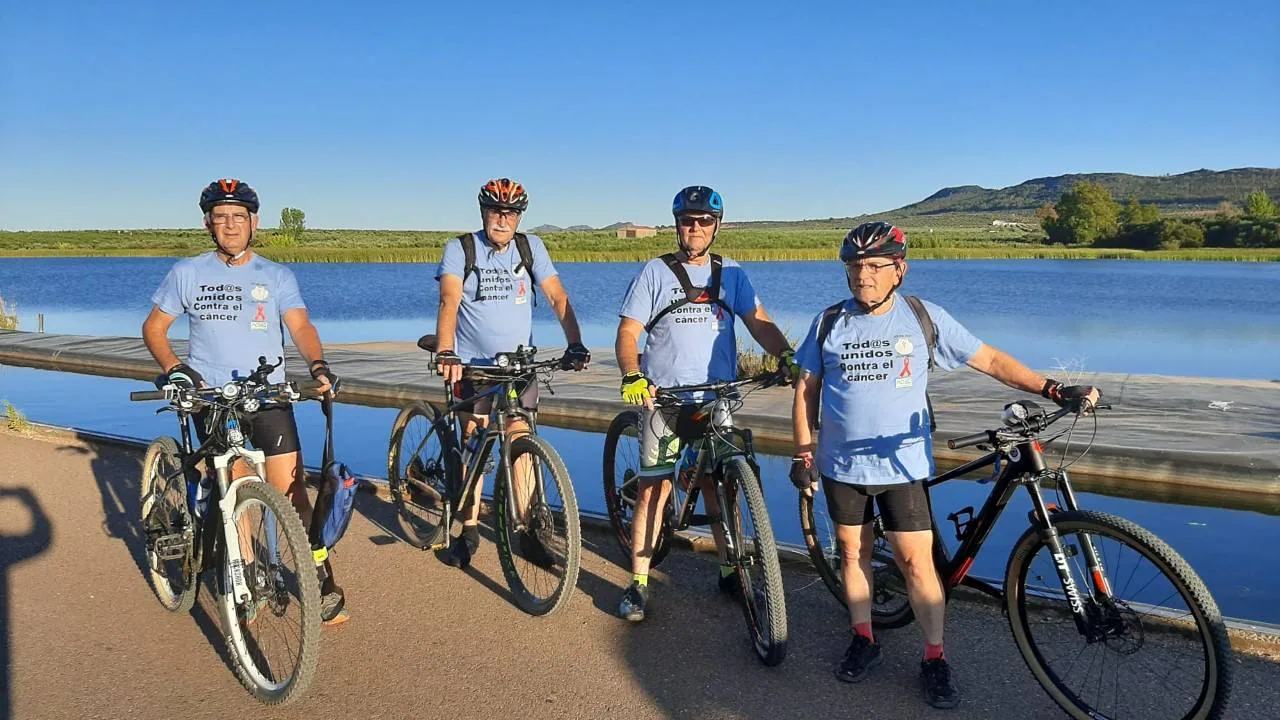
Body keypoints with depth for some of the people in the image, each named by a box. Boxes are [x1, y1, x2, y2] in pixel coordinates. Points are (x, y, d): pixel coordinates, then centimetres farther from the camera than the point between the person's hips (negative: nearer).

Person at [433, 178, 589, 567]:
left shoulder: (531, 247, 0)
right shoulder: (459, 249, -7)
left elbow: (557, 297, -6)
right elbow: (449, 301, -20)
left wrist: (575, 344, -20)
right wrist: (445, 352, -36)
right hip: (472, 363, -1)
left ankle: (525, 529, 8)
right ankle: (469, 531, 14)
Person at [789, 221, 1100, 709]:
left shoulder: (923, 318, -5)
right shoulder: (829, 322, 0)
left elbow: (990, 361, -1)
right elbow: (806, 389, 6)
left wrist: (1053, 390, -9)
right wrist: (803, 453, 2)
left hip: (902, 464, -2)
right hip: (841, 465, 2)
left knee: (917, 560, -3)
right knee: (853, 552, 12)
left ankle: (935, 658, 13)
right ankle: (863, 640, 29)